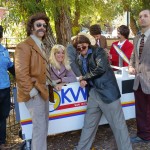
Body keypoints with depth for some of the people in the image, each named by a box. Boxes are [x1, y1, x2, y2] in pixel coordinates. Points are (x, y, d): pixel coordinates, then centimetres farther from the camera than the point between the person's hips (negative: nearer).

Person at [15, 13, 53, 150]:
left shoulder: (40, 45, 16)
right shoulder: (24, 46, -15)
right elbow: (21, 73, -22)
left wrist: (48, 84, 14)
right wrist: (32, 91, -21)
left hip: (43, 90, 10)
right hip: (35, 93, -10)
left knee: (43, 124, 17)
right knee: (40, 126, -7)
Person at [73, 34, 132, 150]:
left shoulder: (98, 51, -5)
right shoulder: (80, 59, 15)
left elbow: (101, 68, -18)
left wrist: (84, 77, -9)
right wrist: (83, 80, -3)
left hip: (107, 90, -7)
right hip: (94, 92, 7)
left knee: (118, 123, -1)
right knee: (89, 123, 15)